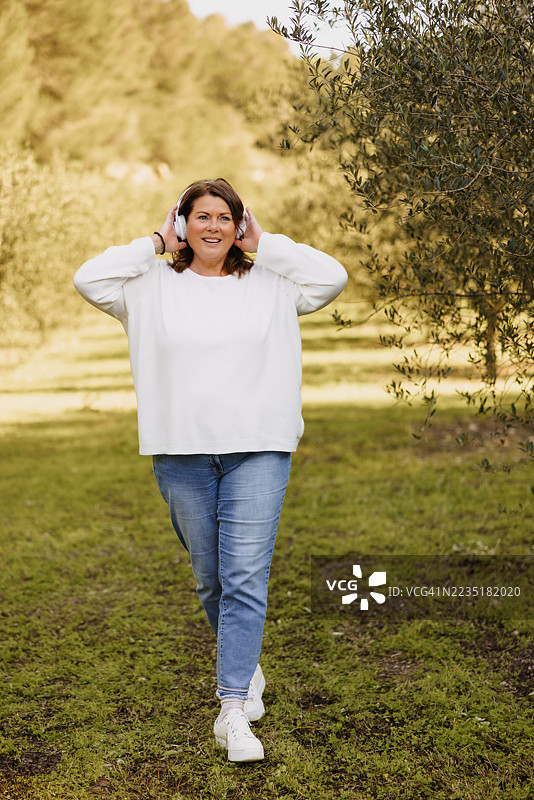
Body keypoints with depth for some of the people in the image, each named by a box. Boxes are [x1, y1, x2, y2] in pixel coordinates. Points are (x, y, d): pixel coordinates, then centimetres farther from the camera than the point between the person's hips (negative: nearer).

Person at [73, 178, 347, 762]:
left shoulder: (269, 286, 8)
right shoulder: (153, 286, 8)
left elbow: (332, 277, -2)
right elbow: (88, 279, -2)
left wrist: (264, 244, 4)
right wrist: (155, 244, 3)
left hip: (258, 450, -1)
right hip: (181, 453, 1)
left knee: (245, 577, -9)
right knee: (210, 578, 13)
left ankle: (233, 712, -6)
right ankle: (246, 668, 37)